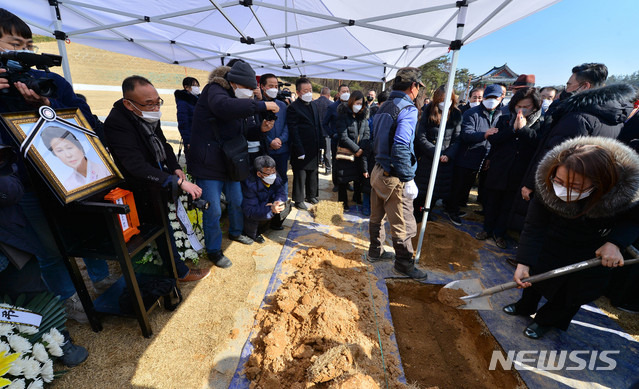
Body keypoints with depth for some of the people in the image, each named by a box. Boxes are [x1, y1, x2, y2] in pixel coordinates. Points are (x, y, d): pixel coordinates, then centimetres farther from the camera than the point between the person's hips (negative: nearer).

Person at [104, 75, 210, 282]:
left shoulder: (150, 116, -4)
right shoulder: (116, 123, -25)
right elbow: (138, 166, -32)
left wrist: (175, 168, -4)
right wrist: (178, 182, -36)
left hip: (160, 181, 6)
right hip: (144, 193, -6)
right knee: (163, 229, 5)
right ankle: (181, 272, 21)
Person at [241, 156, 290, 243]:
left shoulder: (275, 176, -17)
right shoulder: (249, 184, -34)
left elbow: (281, 193, -13)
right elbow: (250, 211, -38)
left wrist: (277, 202, -37)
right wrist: (271, 209, -51)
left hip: (269, 204, 6)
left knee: (286, 204, -14)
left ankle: (275, 223, 14)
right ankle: (253, 233, -3)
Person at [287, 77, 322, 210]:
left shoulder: (313, 106, 14)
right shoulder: (293, 107, -10)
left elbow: (318, 125, 18)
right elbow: (293, 131, -14)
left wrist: (320, 143, 9)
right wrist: (299, 151, -18)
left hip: (314, 149, 7)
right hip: (302, 149, -7)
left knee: (313, 173, 17)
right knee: (300, 176, 3)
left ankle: (311, 195, 33)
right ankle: (298, 200, 17)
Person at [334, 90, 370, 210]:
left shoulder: (363, 116, 6)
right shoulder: (343, 115, -9)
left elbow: (367, 133, -1)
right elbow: (343, 137, -15)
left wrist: (361, 148, -16)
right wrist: (356, 149, -14)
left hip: (360, 152, 5)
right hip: (345, 152, -5)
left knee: (359, 176, 13)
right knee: (343, 179, 4)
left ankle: (357, 198, 33)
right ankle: (343, 202, 20)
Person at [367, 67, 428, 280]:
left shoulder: (384, 106, 11)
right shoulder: (408, 109, -14)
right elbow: (401, 148, -25)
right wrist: (408, 179, -20)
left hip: (378, 171, 9)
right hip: (394, 177, -9)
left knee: (377, 216, 19)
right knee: (403, 224, 5)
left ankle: (375, 251, 36)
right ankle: (404, 264, 21)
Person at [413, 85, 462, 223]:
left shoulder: (456, 115, 3)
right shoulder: (428, 112, -3)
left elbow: (457, 139, 0)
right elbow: (421, 137, -9)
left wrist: (448, 155, -16)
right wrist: (436, 153, -15)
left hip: (446, 160, 2)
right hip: (426, 159, -2)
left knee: (436, 192, 9)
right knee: (421, 191, 5)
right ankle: (416, 215, 25)